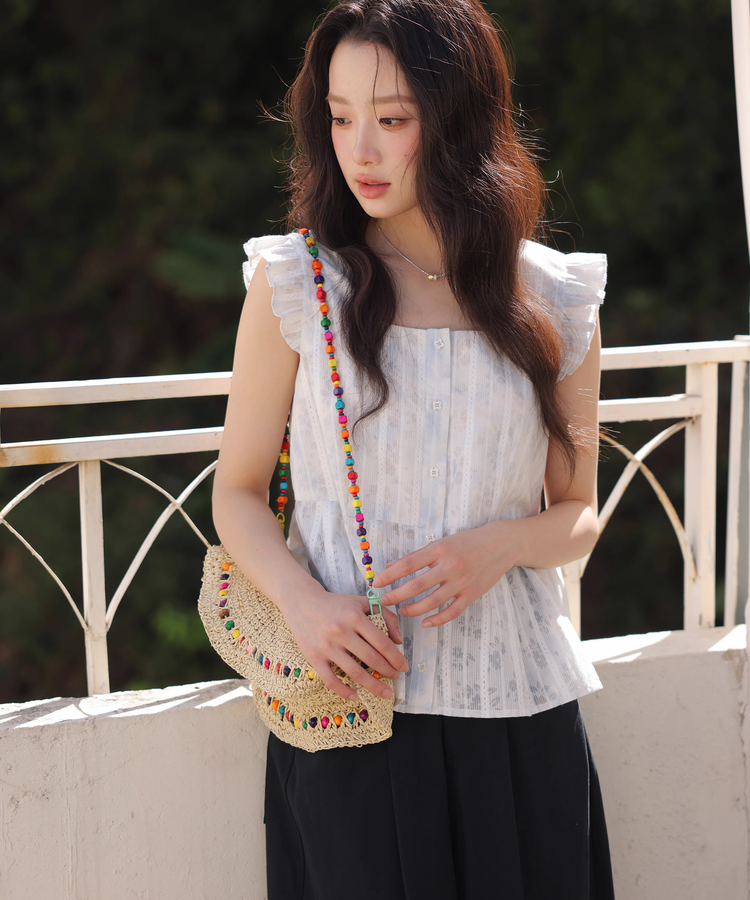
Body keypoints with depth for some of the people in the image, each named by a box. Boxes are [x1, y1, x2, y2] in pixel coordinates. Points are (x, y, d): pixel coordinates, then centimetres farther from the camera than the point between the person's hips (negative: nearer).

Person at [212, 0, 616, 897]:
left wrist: (500, 545, -12)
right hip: (349, 693, -1)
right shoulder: (293, 282, -2)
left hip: (518, 707, 2)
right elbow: (238, 494, 4)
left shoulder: (556, 301, 2)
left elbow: (577, 514, 10)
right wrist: (304, 604, -15)